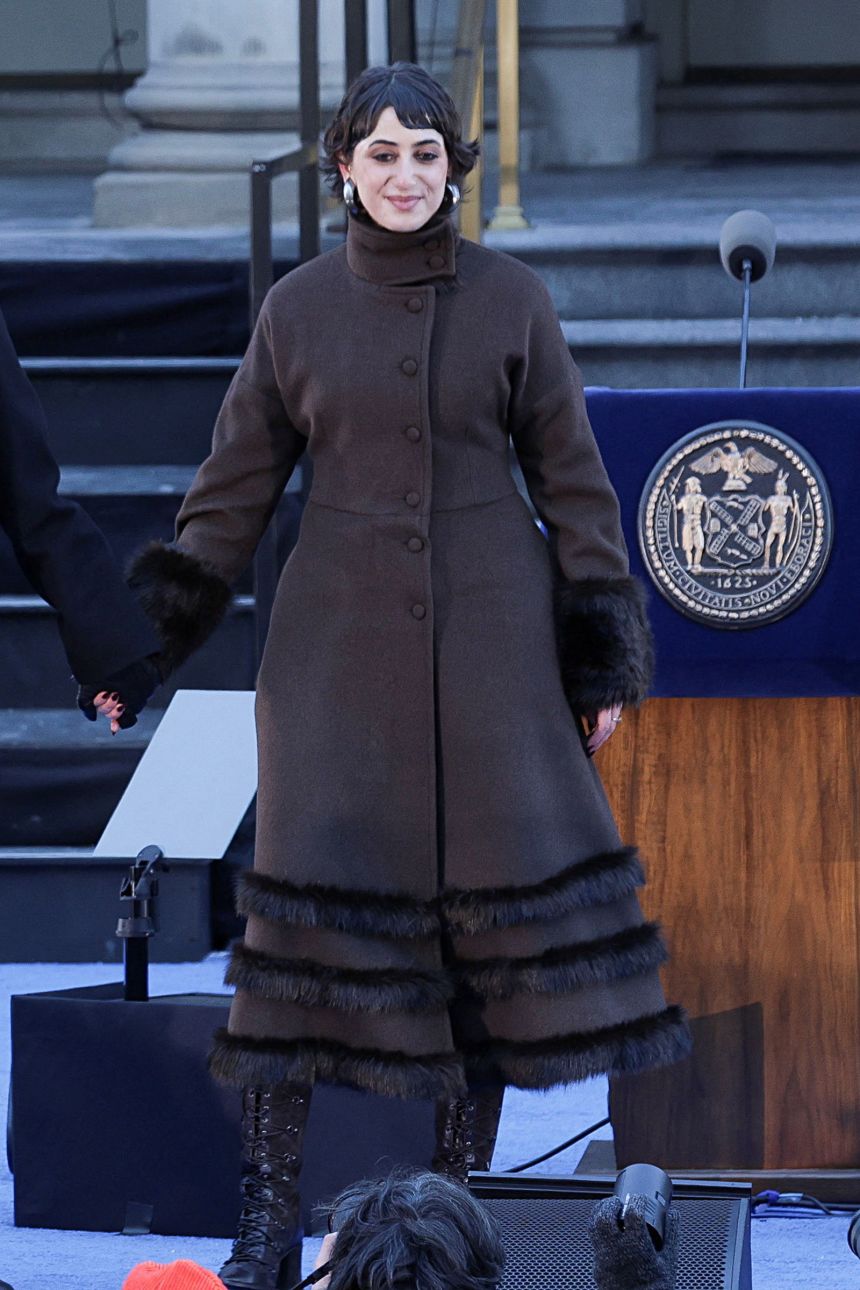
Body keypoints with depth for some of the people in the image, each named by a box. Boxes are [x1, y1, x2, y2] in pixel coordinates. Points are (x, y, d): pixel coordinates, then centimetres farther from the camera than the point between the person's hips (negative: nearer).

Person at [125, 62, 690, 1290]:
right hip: (339, 632, 0)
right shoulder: (298, 306, 2)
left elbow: (571, 478, 3)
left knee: (500, 889, -1)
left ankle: (463, 1180, 11)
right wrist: (148, 637, 1)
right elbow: (236, 486, 7)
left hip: (489, 631, 0)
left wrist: (606, 657, 0)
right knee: (312, 889, -8)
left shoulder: (512, 298, 0)